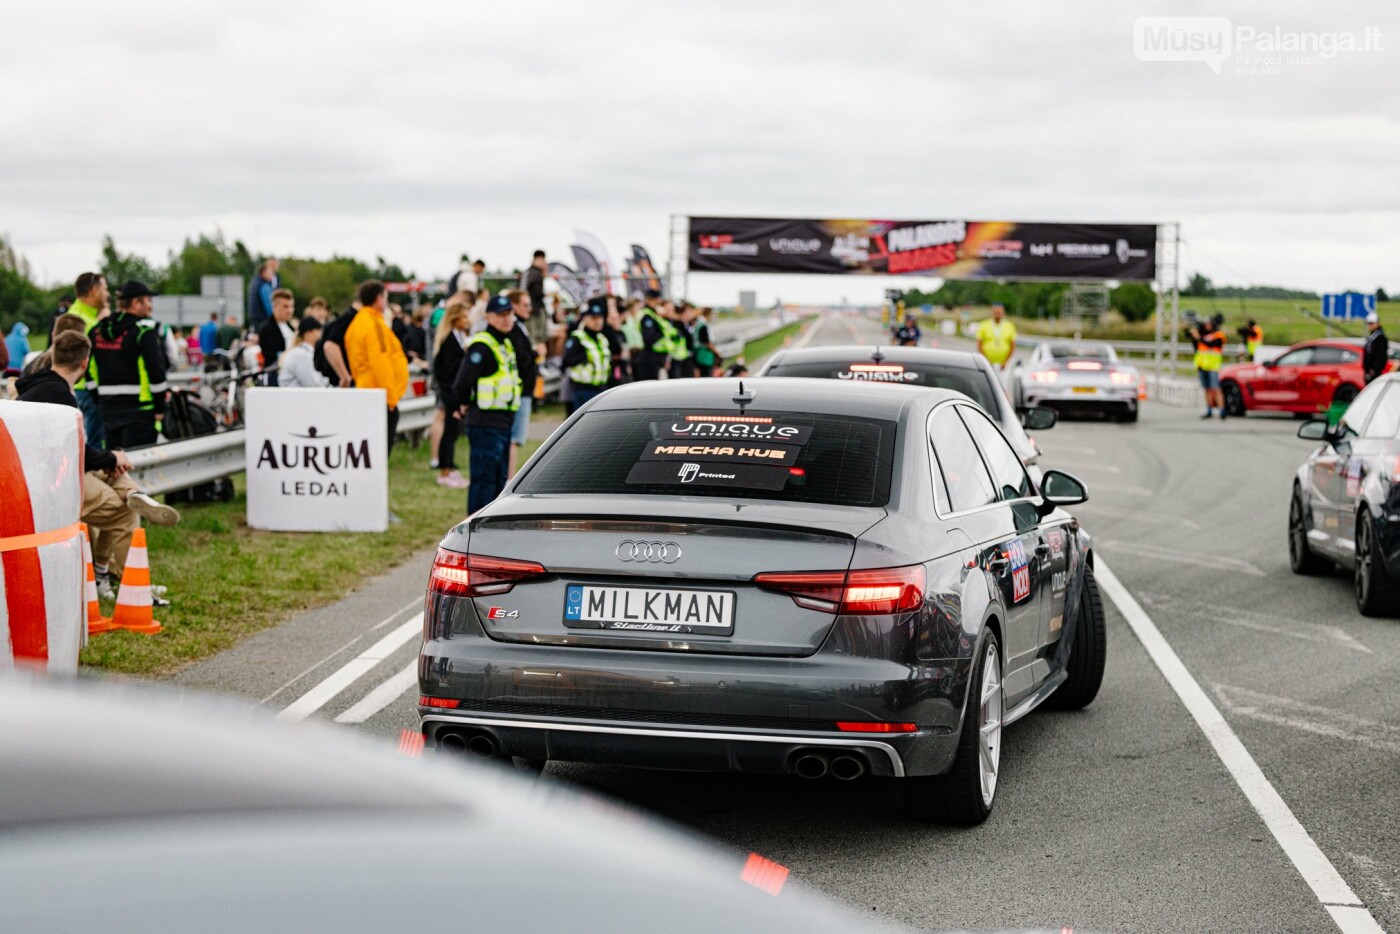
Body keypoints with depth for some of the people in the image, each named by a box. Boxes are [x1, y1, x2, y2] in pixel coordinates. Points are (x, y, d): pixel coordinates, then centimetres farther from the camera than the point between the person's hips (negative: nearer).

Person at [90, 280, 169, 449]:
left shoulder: (97, 331, 11)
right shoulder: (144, 330, -11)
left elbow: (90, 369, 14)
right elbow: (155, 369, -16)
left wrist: (97, 398, 20)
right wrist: (160, 407, -9)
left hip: (108, 408, 7)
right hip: (139, 408, -7)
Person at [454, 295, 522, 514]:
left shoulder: (507, 343, 16)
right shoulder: (482, 345, -16)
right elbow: (463, 381, -21)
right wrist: (465, 404, -5)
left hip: (503, 420, 10)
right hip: (486, 422, -10)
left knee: (499, 479, 15)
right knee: (484, 477, -9)